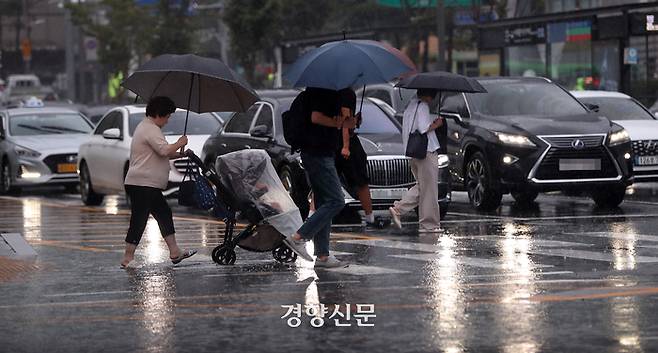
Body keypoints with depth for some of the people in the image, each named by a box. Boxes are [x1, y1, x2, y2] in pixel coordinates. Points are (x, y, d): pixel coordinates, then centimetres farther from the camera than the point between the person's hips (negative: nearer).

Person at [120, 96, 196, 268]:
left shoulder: (144, 127, 20)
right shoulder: (151, 129, -14)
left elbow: (160, 154, 28)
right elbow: (164, 150, -27)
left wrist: (179, 154, 17)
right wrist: (179, 143, -10)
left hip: (150, 186, 11)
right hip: (143, 185, -11)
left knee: (164, 214, 13)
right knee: (139, 221, -8)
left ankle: (174, 251, 16)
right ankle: (128, 258, -6)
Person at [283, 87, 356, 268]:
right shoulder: (323, 90, -13)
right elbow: (316, 117, -24)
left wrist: (340, 122, 7)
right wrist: (338, 123, -9)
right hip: (320, 155, -11)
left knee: (324, 204, 11)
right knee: (336, 201, -11)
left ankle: (322, 255, 12)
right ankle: (298, 237, -14)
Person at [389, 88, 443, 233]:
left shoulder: (411, 105, 17)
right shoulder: (423, 106, -12)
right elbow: (423, 129, -21)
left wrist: (433, 121, 14)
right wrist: (436, 125, -4)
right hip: (426, 151, -9)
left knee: (422, 186, 17)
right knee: (429, 188, -2)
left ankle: (398, 208, 4)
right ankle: (429, 224, 2)